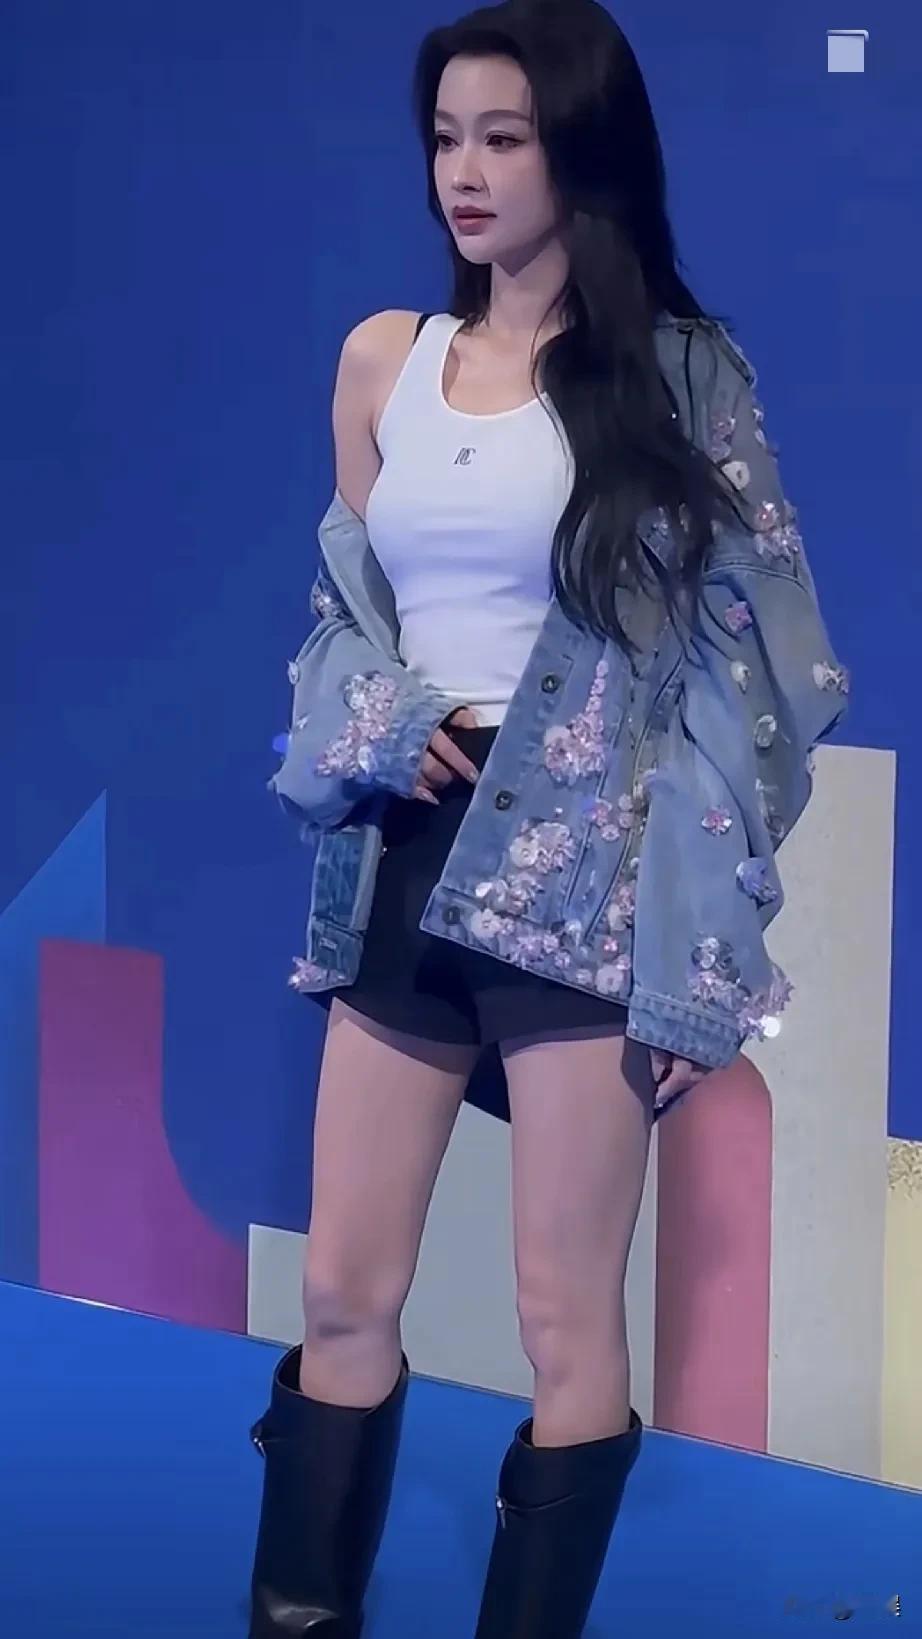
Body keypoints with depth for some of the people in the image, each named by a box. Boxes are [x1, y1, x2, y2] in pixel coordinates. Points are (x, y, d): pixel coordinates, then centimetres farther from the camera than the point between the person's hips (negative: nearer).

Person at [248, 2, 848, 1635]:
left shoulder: (677, 372, -2)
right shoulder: (382, 359, 11)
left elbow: (733, 657, -5)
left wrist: (696, 950, -11)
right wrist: (379, 731, -6)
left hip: (580, 869, -4)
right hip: (405, 865, 4)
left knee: (567, 1319, 1)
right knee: (342, 1292, 8)